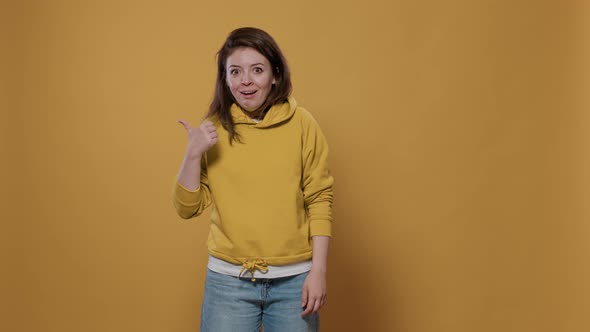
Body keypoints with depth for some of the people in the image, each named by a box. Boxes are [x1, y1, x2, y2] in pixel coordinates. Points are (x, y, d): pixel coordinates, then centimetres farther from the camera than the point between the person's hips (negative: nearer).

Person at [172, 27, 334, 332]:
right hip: (228, 279, 1)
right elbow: (187, 208, 0)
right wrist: (193, 155, -14)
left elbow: (320, 200, -3)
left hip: (293, 279, 0)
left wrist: (318, 271, -8)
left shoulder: (301, 124, -5)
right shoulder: (213, 130, -1)